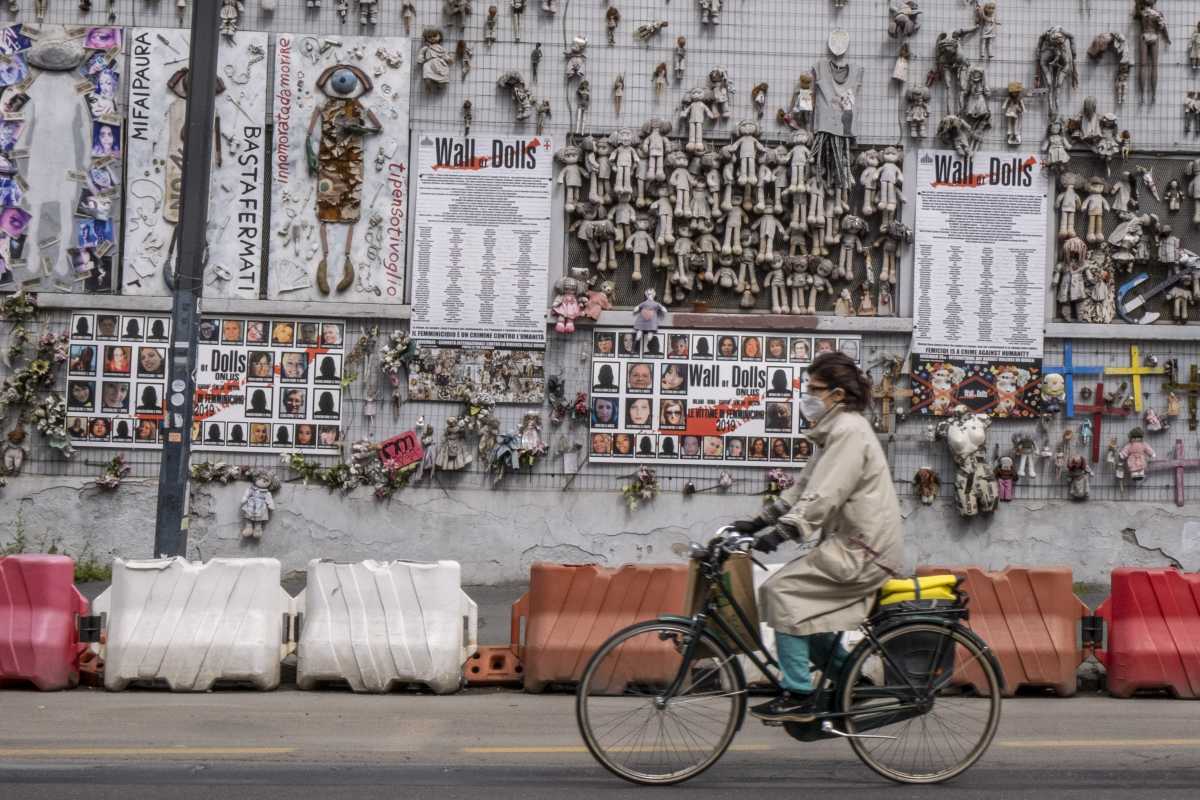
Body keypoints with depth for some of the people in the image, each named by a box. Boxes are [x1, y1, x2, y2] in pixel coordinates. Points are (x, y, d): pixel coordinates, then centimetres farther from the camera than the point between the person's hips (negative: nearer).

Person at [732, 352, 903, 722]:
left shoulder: (849, 431, -15)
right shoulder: (838, 430, 17)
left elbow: (823, 496, -25)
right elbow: (804, 487, 17)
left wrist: (780, 532, -31)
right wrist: (759, 521, 10)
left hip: (863, 550, -10)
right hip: (854, 543, 10)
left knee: (782, 590, -15)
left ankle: (798, 697, -12)